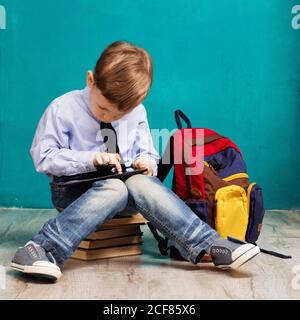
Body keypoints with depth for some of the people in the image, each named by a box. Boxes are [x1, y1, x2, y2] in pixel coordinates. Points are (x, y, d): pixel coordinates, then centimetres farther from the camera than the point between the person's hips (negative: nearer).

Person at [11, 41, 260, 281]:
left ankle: (207, 246, -35)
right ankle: (45, 249, -43)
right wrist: (91, 159, -22)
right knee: (114, 188, -36)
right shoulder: (64, 108, -9)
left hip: (124, 183, 3)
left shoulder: (137, 113, 3)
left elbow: (147, 152, 14)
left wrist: (145, 162, -11)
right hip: (75, 191, -3)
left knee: (141, 183, -31)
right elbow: (43, 156, -10)